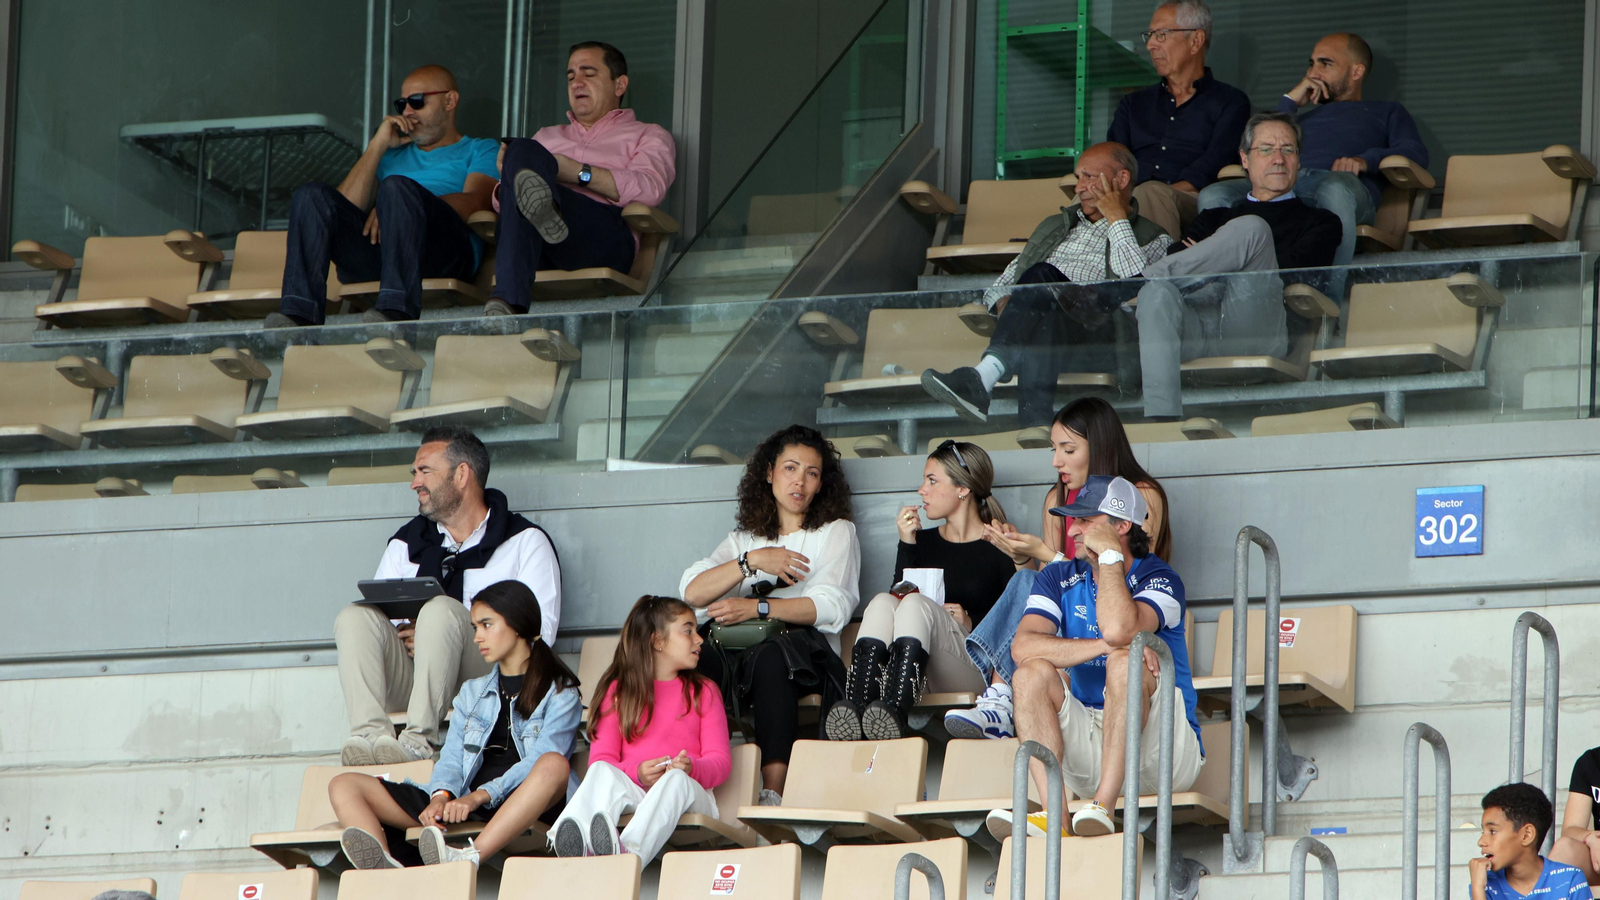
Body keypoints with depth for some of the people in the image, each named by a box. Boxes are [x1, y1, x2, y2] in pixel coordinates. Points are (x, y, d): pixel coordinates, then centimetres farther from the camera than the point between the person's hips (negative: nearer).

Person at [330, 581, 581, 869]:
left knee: (555, 764, -38)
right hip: (462, 803, 5)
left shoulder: (559, 692, 10)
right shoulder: (473, 692, 28)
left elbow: (542, 762, -6)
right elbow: (451, 759, 15)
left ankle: (471, 858, -56)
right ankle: (384, 867, -45)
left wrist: (480, 797, -21)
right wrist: (442, 796, -10)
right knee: (343, 786, -10)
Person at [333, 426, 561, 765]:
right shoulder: (407, 543, 24)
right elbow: (376, 610, 14)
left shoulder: (525, 542, 8)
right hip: (410, 679, 4)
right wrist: (399, 635, -13)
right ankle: (370, 733, -41)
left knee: (440, 610, -32)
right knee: (354, 617, -21)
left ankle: (419, 738, -43)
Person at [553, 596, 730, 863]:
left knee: (676, 780, -36)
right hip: (632, 793, 0)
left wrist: (691, 768, -16)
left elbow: (720, 761, 9)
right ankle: (575, 844, -66)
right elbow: (601, 757, 7)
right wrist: (636, 772, -15)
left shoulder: (704, 692, 22)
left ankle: (629, 852, -67)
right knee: (602, 772, -32)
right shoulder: (618, 691, 20)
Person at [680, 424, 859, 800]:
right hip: (741, 654, 3)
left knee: (771, 656, -41)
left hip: (805, 649, -3)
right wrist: (751, 561, -4)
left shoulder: (836, 532, 20)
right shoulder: (744, 539, 29)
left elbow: (831, 607, 1)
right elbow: (691, 592, 10)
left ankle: (774, 792, -51)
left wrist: (757, 608, -11)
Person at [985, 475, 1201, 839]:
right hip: (1087, 744, 4)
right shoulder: (1059, 579, 7)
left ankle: (1104, 805, -38)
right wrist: (1103, 646, -24)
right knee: (1034, 672, -18)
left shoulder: (1159, 580, -7)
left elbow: (1119, 630, -31)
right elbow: (1023, 647, -13)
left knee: (1126, 663, -29)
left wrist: (1109, 554, -16)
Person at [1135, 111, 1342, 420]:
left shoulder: (1320, 222, 28)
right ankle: (1161, 416, -53)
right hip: (1197, 318, 2)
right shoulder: (1214, 219, 38)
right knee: (1156, 291, -37)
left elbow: (1294, 270, 7)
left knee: (1250, 228, -27)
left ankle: (1145, 276, -23)